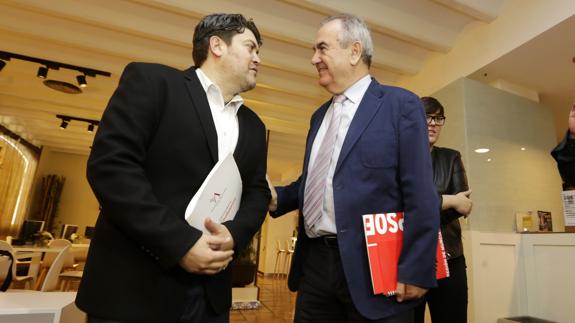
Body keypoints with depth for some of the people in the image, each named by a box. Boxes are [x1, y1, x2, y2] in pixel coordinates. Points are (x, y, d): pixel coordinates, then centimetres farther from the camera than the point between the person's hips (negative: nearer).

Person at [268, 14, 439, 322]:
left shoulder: (400, 104, -4)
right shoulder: (320, 115, 16)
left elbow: (420, 196, -10)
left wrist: (414, 270, -12)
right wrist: (276, 197, 1)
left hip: (372, 268, -5)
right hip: (314, 263, 6)